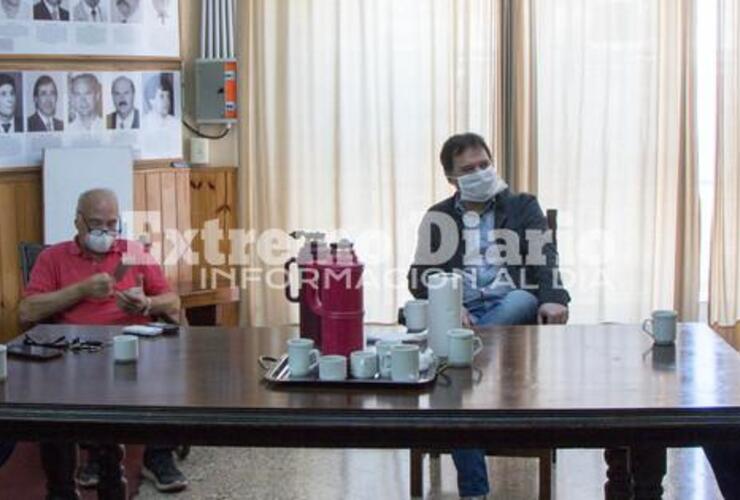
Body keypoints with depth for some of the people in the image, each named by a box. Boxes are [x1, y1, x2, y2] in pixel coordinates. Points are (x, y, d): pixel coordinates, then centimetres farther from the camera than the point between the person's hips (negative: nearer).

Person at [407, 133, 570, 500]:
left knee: (522, 301, -37)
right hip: (459, 312, 0)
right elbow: (420, 277, 8)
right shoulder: (439, 218, 19)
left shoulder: (523, 207, 17)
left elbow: (544, 258, 0)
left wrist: (553, 299, -23)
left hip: (511, 307, 0)